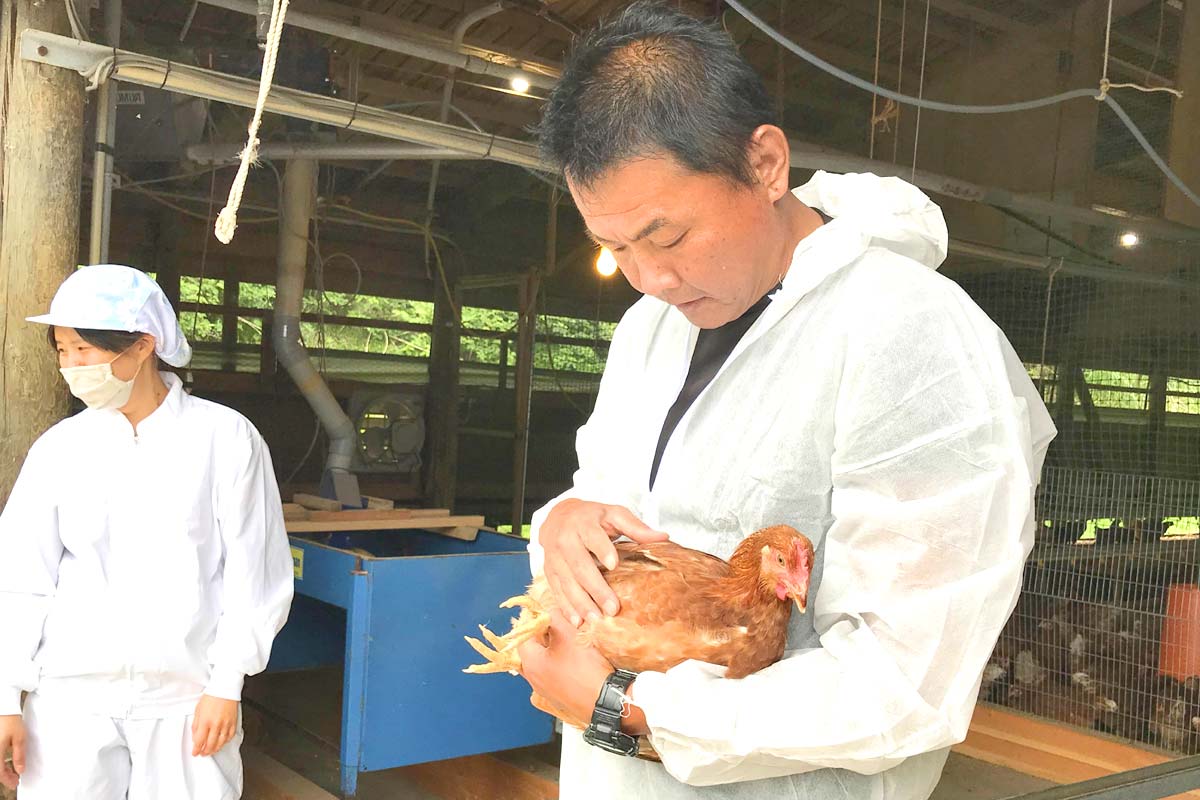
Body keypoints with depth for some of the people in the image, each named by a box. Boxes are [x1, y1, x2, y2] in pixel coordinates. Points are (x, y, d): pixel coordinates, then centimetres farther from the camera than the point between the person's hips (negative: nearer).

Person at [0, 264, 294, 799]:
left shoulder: (226, 439, -5)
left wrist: (226, 685, -4)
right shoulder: (59, 448, 2)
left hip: (186, 696, -2)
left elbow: (254, 573, -3)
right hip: (73, 695, 2)